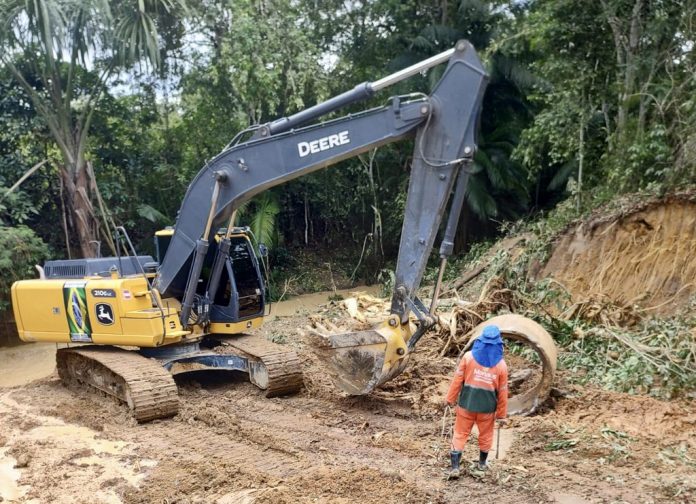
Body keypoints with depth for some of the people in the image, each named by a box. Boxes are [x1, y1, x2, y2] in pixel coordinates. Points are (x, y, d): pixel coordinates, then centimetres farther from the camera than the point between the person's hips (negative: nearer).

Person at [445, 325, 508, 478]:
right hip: (487, 406, 1)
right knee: (485, 435, 21)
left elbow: (457, 379, -7)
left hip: (466, 403, 0)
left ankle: (455, 467, 4)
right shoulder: (501, 364, -7)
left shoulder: (469, 356, -10)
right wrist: (501, 412, 9)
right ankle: (482, 463, 37)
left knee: (460, 433, 9)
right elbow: (502, 391, -1)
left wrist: (450, 398, 3)